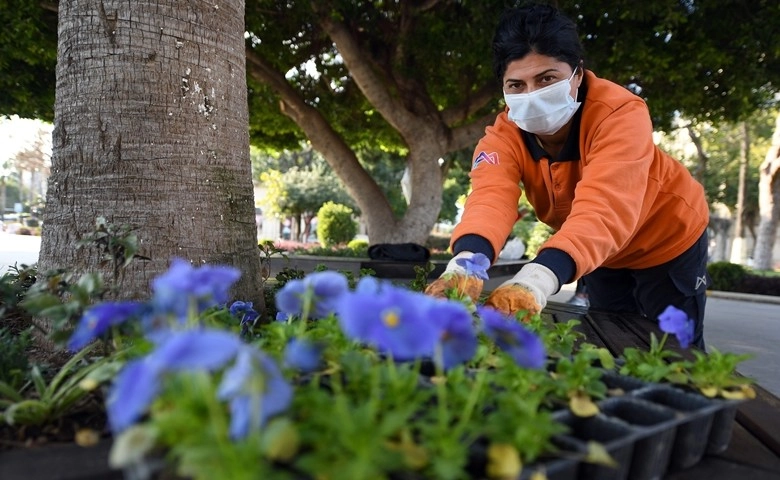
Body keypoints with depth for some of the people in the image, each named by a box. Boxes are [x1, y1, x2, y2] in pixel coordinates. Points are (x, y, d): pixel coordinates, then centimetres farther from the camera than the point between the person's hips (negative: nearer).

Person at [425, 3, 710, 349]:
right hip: (607, 256, 4)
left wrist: (539, 277, -69)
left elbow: (604, 209, -51)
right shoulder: (504, 134, -23)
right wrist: (467, 260, -65)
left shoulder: (620, 113, -34)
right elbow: (490, 198, -42)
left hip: (669, 241, -3)